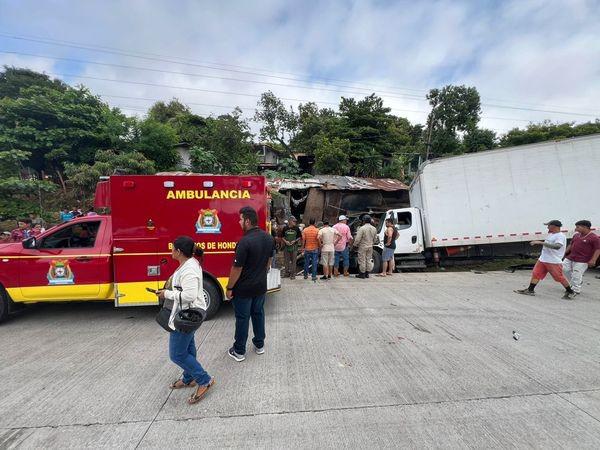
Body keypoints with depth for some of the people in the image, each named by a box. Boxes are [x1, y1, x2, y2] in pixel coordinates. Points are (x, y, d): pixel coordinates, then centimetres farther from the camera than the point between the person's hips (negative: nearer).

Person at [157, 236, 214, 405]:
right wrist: (169, 292, 8)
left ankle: (205, 380, 14)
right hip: (187, 314, 10)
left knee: (177, 354, 2)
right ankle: (189, 379, 42)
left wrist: (167, 294, -21)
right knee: (188, 348, 23)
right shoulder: (189, 263, 4)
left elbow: (189, 295, -32)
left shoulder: (189, 269, -28)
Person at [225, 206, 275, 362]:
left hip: (244, 289, -6)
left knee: (242, 318, 9)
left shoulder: (245, 241, -26)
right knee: (258, 314, 20)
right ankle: (259, 345, 34)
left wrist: (229, 288, -8)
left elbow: (237, 269, -20)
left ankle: (239, 351, 25)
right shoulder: (269, 238, -2)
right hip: (261, 286, 6)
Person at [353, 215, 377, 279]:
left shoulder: (362, 228, -18)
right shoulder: (374, 229, 3)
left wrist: (355, 245, -2)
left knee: (362, 260, 2)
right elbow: (375, 239, 11)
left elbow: (357, 239, -17)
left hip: (362, 247, -6)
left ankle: (362, 274, 8)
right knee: (368, 260, 13)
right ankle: (367, 273, 19)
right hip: (370, 247, 6)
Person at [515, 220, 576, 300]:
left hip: (554, 261, -8)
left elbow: (557, 246, -34)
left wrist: (541, 242, -36)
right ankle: (530, 290, 8)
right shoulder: (550, 234, 11)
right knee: (536, 274, 5)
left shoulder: (561, 236, -17)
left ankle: (570, 292, 23)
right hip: (542, 259, 8)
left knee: (560, 278, 3)